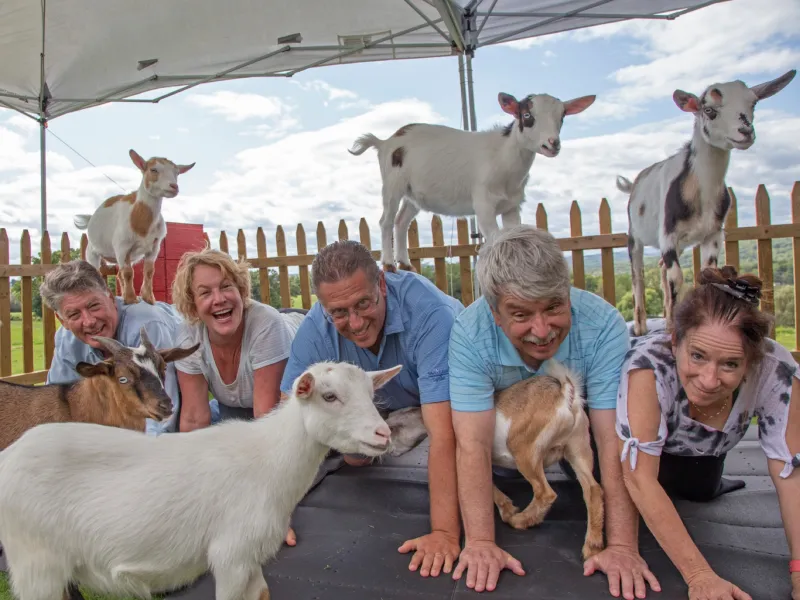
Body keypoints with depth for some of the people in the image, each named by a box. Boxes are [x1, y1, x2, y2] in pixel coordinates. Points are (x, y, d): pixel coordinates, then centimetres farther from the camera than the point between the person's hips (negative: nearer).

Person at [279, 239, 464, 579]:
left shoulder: (428, 312, -43)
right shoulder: (315, 331, -30)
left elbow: (444, 433, -46)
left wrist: (445, 532, -49)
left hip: (449, 393, -2)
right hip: (383, 397, 3)